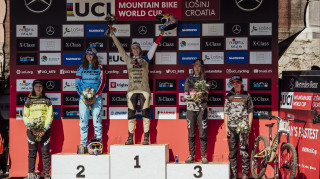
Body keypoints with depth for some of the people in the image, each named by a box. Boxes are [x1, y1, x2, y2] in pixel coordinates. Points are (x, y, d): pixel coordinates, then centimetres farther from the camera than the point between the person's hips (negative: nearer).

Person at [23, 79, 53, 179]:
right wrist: (31, 128, -7)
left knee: (45, 152, -2)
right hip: (32, 130, 1)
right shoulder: (29, 101, 12)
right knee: (32, 152, 0)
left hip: (45, 130, -1)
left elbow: (50, 115, 4)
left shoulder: (47, 101, 10)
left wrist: (45, 129, -9)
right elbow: (25, 116, 8)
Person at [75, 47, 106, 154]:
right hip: (83, 97, 1)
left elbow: (102, 83, 1)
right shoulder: (81, 68, 13)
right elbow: (77, 83, 8)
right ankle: (83, 145, 1)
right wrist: (82, 96, -6)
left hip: (96, 97, -1)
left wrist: (95, 97, -10)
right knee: (83, 121, -3)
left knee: (97, 121, -7)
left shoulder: (99, 68, 8)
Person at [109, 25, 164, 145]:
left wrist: (160, 35, 9)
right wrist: (112, 35, 14)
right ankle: (130, 138, 5)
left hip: (144, 90, -1)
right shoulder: (128, 60, 13)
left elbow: (154, 46, 12)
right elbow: (119, 48, 15)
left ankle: (146, 138, -1)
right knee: (131, 114, 1)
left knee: (145, 114, -3)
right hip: (132, 90, 1)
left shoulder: (145, 59, 11)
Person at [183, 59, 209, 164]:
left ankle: (203, 156, 3)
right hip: (191, 108, 1)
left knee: (203, 134, -3)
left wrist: (202, 96, -21)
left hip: (202, 108, -1)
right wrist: (192, 96, -14)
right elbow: (185, 95, 7)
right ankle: (191, 155, 8)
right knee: (191, 134, 0)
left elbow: (206, 94, 1)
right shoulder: (188, 79, 12)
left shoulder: (205, 79, 9)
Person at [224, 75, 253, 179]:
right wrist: (226, 127, 3)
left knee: (244, 151, -6)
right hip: (231, 127, 2)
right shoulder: (229, 96, 12)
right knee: (232, 152, 3)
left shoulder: (247, 96, 8)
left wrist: (249, 127, 0)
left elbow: (250, 112, 8)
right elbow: (226, 113, 11)